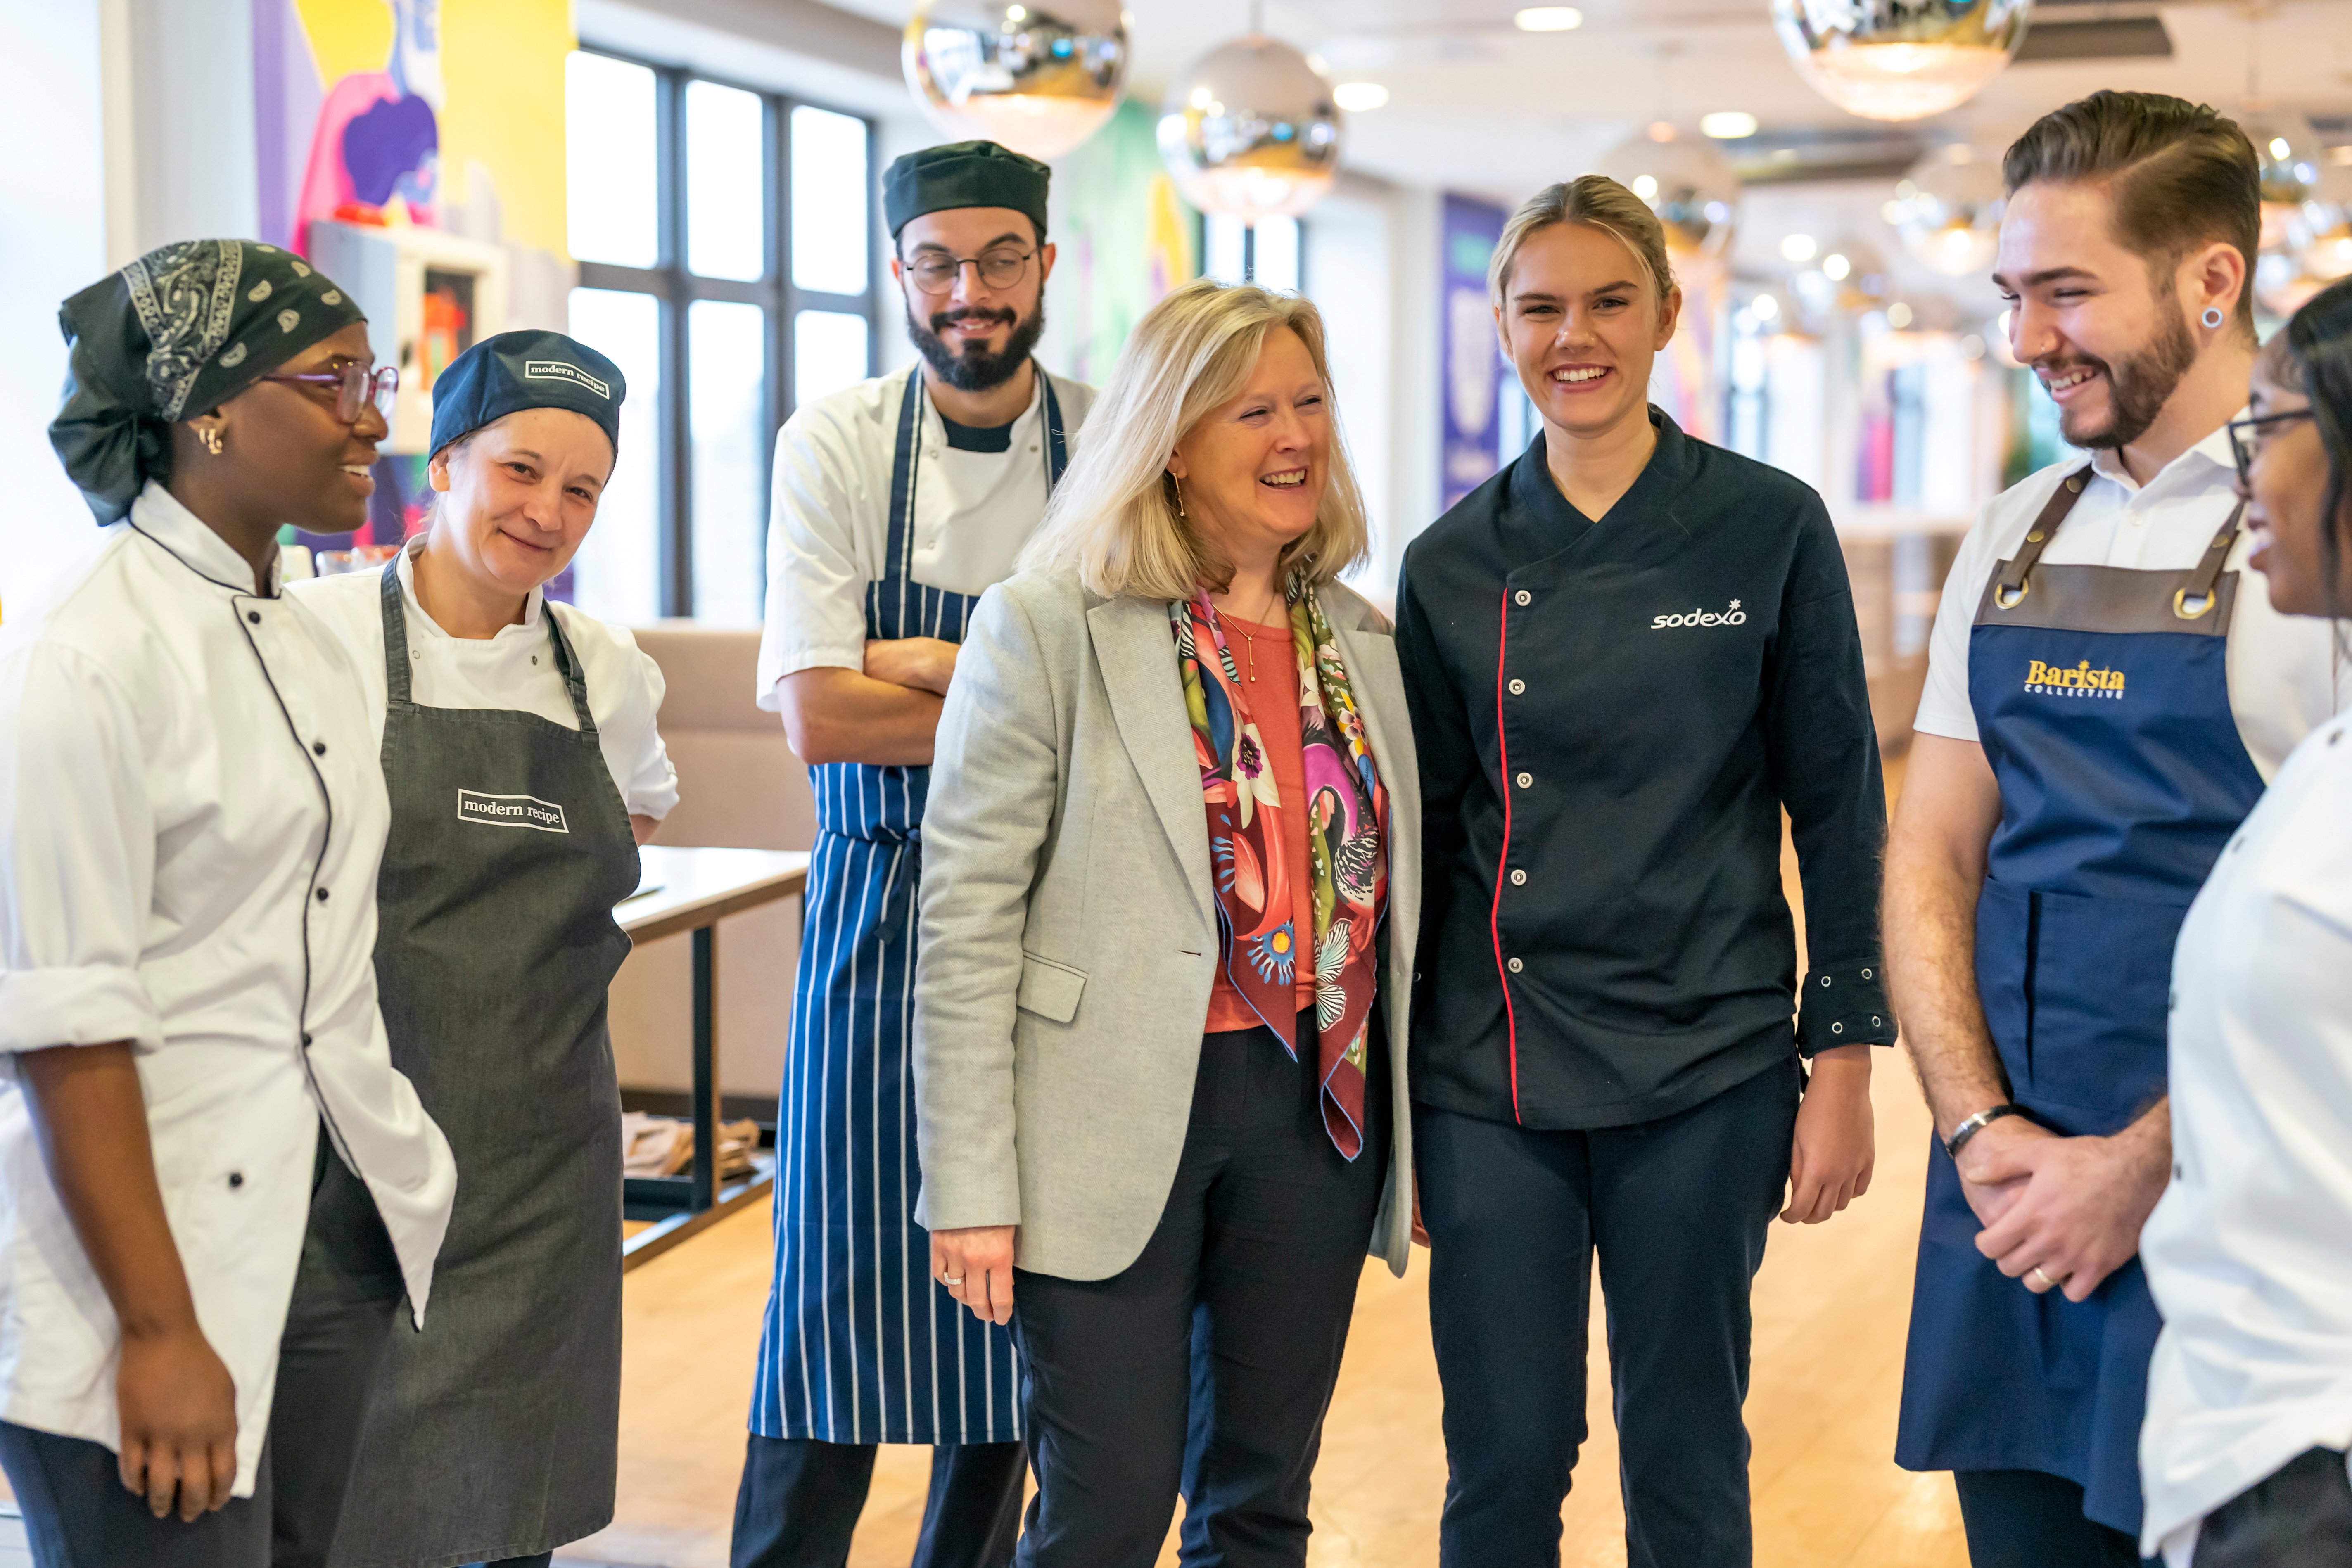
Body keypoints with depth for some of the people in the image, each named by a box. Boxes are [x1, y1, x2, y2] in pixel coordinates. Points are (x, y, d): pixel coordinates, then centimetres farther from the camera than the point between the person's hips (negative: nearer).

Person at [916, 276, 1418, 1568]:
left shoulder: (1363, 641, 10)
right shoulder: (1049, 627, -7)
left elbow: (1393, 893, 15)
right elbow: (967, 916, -9)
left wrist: (1417, 1140, 12)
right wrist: (971, 1186, -13)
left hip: (1319, 1111, 5)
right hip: (1120, 1117, -5)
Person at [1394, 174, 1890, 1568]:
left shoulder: (1770, 528, -2)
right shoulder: (1454, 564, 4)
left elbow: (1840, 809, 0)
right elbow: (1426, 827, 9)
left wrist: (1844, 1058, -4)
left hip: (1703, 1073, -2)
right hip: (1489, 1076, 2)